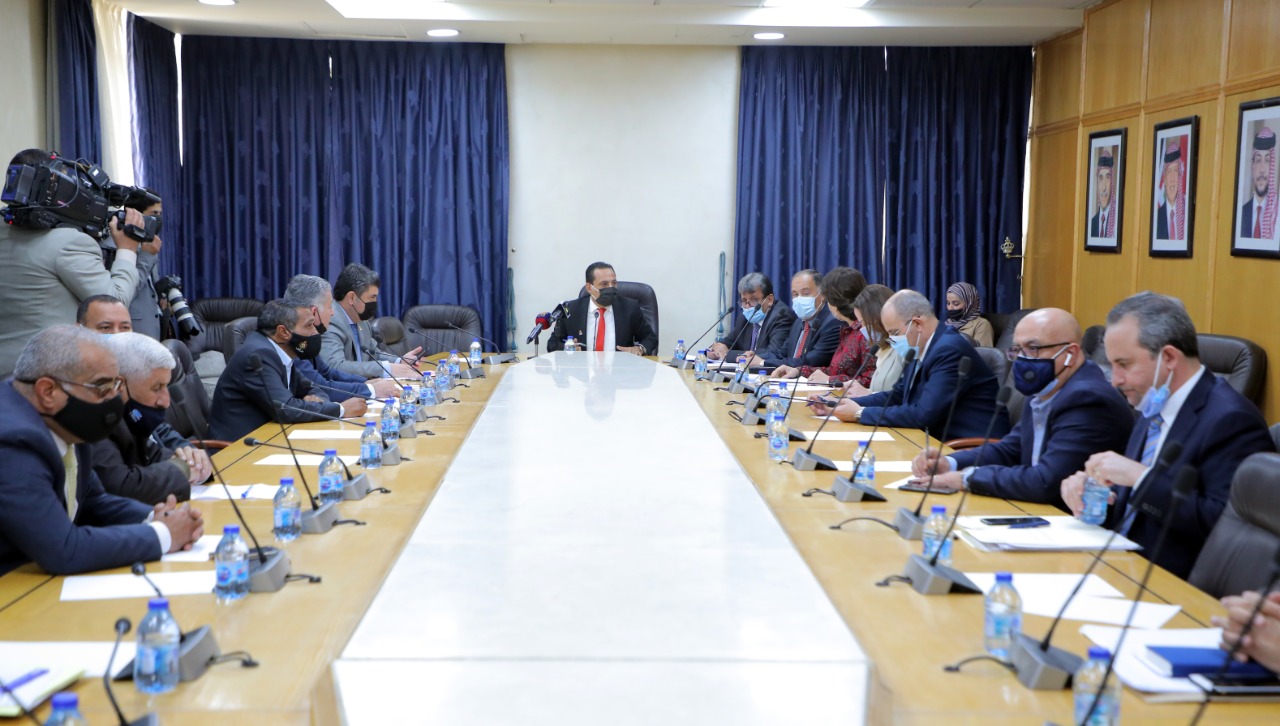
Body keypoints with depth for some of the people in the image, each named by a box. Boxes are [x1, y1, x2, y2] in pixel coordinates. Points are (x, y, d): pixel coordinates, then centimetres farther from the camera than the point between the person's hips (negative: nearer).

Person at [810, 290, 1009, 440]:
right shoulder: (922, 350, 7)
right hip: (942, 441, 8)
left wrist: (860, 414, -17)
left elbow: (923, 415, -25)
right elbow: (897, 395, 15)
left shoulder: (949, 350, -21)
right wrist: (836, 407, 4)